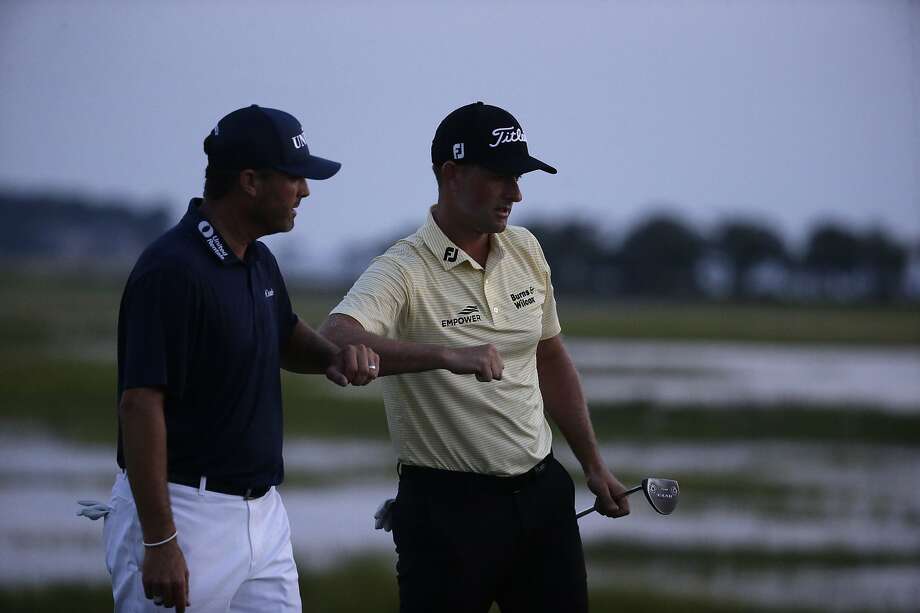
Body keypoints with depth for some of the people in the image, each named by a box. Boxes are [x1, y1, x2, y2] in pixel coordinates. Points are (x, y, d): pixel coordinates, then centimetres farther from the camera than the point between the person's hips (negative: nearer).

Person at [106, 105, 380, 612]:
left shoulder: (258, 261, 10)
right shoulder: (173, 270, -18)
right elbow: (140, 404, -21)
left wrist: (335, 356, 6)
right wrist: (159, 542, -23)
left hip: (261, 510, 9)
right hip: (183, 512, -9)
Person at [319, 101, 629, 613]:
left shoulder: (526, 251, 7)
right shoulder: (403, 271, -15)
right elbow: (335, 339, -34)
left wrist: (594, 466, 19)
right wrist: (447, 355, -46)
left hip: (542, 493, 6)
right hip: (449, 507, -6)